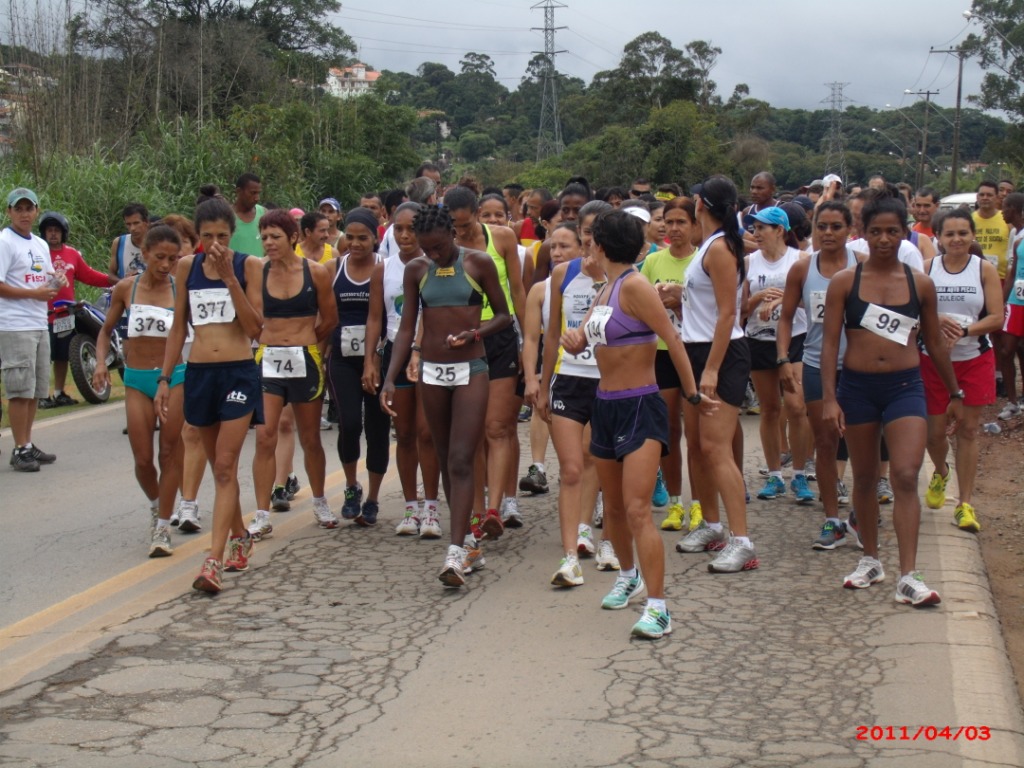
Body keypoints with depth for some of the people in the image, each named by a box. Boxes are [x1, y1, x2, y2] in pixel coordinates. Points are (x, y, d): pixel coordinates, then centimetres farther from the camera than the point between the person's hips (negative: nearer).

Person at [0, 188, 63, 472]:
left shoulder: (41, 245, 17)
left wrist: (56, 283, 3)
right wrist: (34, 293, -18)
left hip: (40, 325, 8)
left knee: (35, 390, 11)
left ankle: (28, 445, 20)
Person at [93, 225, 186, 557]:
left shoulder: (180, 289, -5)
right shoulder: (126, 289, 0)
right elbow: (106, 331, 11)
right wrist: (101, 362, -5)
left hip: (174, 377, -2)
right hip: (137, 379, 2)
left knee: (170, 453, 0)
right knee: (143, 459, 3)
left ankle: (163, 527, 9)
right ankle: (156, 507, 32)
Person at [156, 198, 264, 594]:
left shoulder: (248, 265, -3)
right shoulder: (187, 267, 6)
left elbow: (255, 327, -9)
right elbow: (178, 326, 12)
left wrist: (229, 277, -15)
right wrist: (164, 378, 7)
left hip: (239, 373, -4)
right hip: (199, 373, 4)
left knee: (225, 466, -10)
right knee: (218, 466, 14)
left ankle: (214, 561, -14)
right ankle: (239, 537, 34)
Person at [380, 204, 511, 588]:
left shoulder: (479, 263, -3)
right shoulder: (416, 270, 6)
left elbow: (504, 315, 4)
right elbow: (406, 329, 6)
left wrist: (475, 332, -16)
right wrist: (389, 379, -3)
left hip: (471, 370, -4)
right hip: (432, 371, 4)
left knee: (461, 461, -12)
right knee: (447, 461, 10)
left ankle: (456, 553, -17)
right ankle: (469, 543, 21)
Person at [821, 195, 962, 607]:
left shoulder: (920, 283, 3)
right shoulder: (844, 282, -1)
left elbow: (934, 342, 12)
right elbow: (830, 341, -2)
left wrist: (954, 393, 17)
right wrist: (829, 397, -10)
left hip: (905, 387, 0)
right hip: (857, 387, 1)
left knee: (906, 476, -13)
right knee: (864, 477, 13)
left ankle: (908, 577, -13)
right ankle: (871, 560, 29)